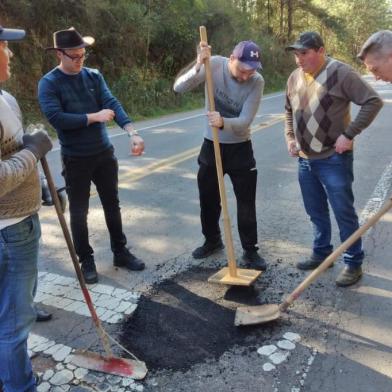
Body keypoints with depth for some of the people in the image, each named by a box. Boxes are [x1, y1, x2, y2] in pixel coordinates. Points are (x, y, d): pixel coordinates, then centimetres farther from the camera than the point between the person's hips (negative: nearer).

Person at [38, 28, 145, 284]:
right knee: (79, 212, 8)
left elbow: (112, 104, -10)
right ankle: (86, 260, 25)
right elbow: (57, 118, -21)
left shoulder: (94, 76, 3)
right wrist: (94, 117, -18)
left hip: (105, 153, 4)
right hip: (75, 159, -4)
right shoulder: (49, 83, -9)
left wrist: (132, 132, -26)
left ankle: (120, 252, 30)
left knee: (112, 205, 14)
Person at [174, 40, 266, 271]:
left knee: (246, 201, 1)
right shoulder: (214, 65, -14)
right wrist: (198, 66, -37)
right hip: (211, 145, 2)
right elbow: (179, 88, -21)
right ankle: (213, 240, 33)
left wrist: (223, 122, -43)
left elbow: (245, 122, -23)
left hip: (240, 148, -2)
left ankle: (250, 250, 16)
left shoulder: (257, 81, -18)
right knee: (208, 198, 12)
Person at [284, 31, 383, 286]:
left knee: (344, 213, 1)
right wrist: (290, 137, 11)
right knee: (316, 212, 16)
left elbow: (373, 102, -15)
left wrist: (349, 134, -19)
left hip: (333, 159, -6)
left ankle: (354, 264, 15)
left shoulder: (340, 73, -13)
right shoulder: (294, 78, 7)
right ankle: (322, 253, 33)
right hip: (305, 159, 7)